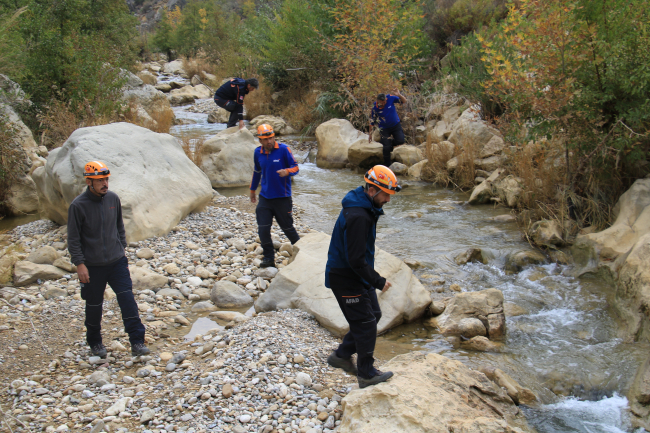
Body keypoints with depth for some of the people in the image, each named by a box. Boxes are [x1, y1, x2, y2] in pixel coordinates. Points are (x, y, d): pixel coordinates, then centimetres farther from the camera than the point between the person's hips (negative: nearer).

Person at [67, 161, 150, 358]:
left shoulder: (113, 198, 0)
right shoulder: (78, 206, -12)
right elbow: (74, 239, -8)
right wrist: (80, 264, -12)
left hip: (117, 261, 3)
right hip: (93, 266, -3)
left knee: (128, 299, -7)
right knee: (94, 306, 10)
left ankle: (137, 342, -3)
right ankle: (95, 343, 31)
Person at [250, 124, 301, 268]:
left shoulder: (283, 149, -10)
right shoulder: (258, 152, 4)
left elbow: (295, 167, -7)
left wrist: (287, 171, -30)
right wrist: (252, 189, 29)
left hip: (282, 197, -4)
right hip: (265, 197, 4)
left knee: (287, 228, 6)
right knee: (263, 229, -2)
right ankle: (269, 258, 11)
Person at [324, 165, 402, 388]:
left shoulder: (366, 208, 5)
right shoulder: (357, 216, -28)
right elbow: (356, 260, -28)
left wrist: (373, 279, 17)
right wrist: (378, 281, -19)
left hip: (358, 276, 10)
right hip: (345, 278, -10)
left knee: (373, 315, 18)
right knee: (366, 323, -1)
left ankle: (342, 355, 29)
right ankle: (366, 374, 14)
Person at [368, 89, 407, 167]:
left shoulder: (390, 98, -17)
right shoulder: (375, 108, -18)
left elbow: (404, 101, -13)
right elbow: (372, 121, -6)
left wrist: (399, 95, -34)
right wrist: (370, 133, -1)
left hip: (396, 125, 2)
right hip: (384, 128, -2)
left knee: (400, 141, -15)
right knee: (387, 148, -7)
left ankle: (388, 143, 18)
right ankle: (387, 165, 9)